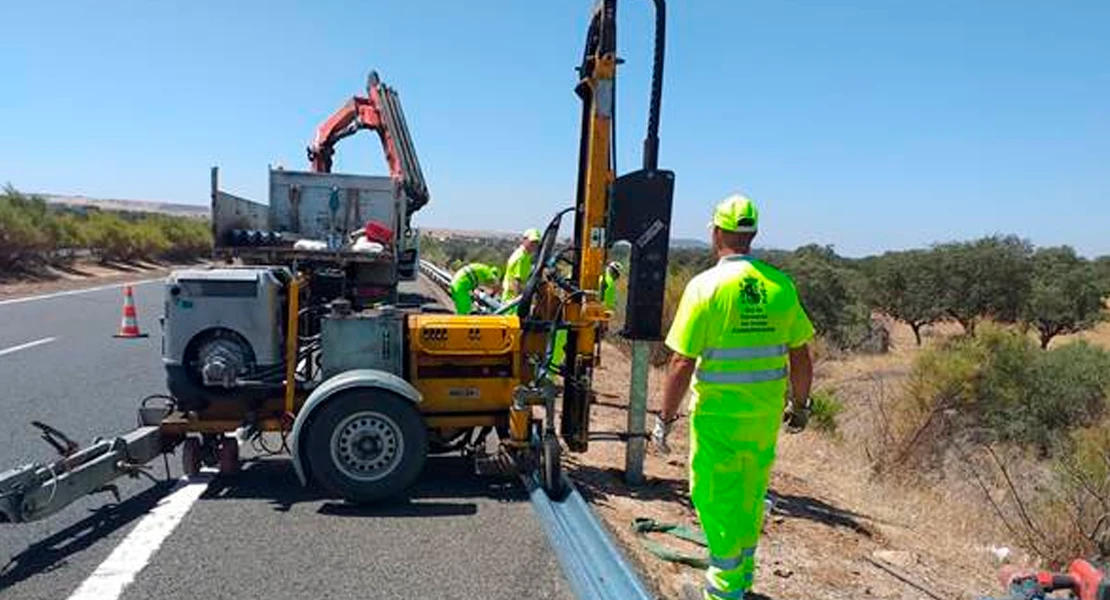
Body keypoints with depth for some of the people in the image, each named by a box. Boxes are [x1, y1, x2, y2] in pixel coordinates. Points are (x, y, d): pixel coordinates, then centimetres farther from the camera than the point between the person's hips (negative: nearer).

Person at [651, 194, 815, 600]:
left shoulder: (706, 285, -15)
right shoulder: (780, 285, -1)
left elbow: (682, 363, -16)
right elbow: (800, 356, 5)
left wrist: (665, 418, -7)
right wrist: (800, 404, 20)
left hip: (717, 412, -5)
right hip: (765, 412, 5)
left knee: (715, 493, 10)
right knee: (751, 492, 21)